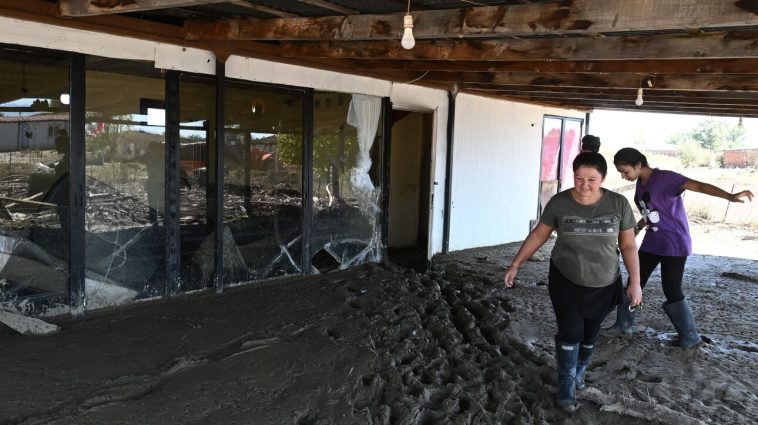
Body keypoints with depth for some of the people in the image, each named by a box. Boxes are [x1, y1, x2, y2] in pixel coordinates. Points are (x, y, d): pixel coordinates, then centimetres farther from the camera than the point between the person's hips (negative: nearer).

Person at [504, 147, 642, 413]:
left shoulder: (618, 204, -11)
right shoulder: (559, 202, -11)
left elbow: (628, 245, -3)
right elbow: (538, 235, -1)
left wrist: (635, 282, -5)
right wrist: (516, 264, -2)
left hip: (603, 285, 1)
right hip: (566, 282, -1)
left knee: (590, 334, 15)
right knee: (570, 332, -6)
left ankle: (579, 373, 40)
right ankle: (566, 386, 10)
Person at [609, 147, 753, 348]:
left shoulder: (665, 178, -19)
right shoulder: (640, 184, 6)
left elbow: (699, 186, -30)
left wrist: (730, 196, -42)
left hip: (674, 244, -8)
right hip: (652, 243, 8)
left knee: (672, 291, -4)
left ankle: (690, 337, 11)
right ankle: (623, 323, 26)